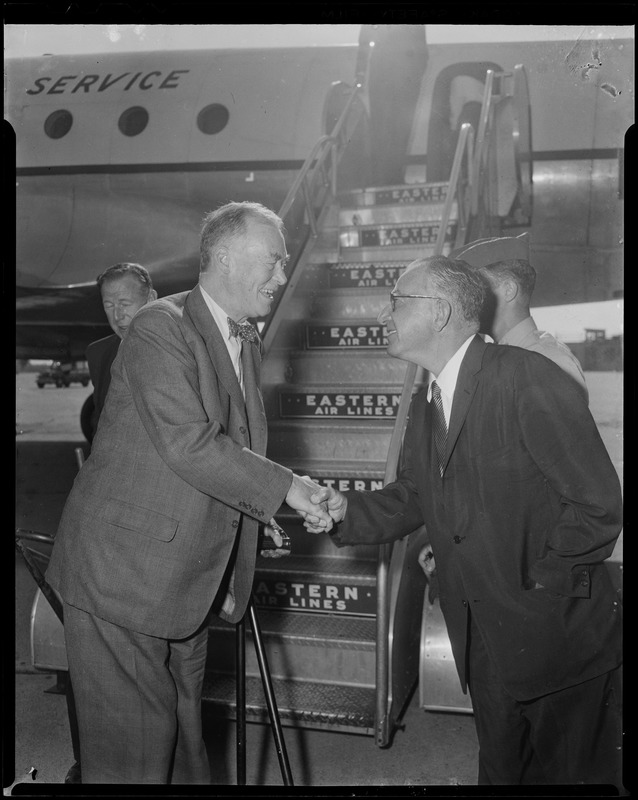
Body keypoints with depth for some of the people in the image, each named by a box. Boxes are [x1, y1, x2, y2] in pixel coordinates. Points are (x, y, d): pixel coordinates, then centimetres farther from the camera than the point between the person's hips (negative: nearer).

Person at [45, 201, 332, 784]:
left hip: (191, 580, 8)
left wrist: (232, 578, 14)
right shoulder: (160, 327, -15)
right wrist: (285, 486, -19)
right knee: (133, 745, 3)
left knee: (185, 732, 17)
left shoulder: (249, 342, 12)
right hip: (125, 575, -7)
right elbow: (189, 446, -25)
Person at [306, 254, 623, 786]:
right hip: (486, 643, 7)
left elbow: (600, 504, -21)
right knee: (501, 769, 22)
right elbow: (411, 497, 9)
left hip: (560, 638, -7)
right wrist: (348, 510, -8)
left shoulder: (530, 381, -21)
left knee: (571, 772, 11)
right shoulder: (426, 404, 6)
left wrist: (534, 584, -14)